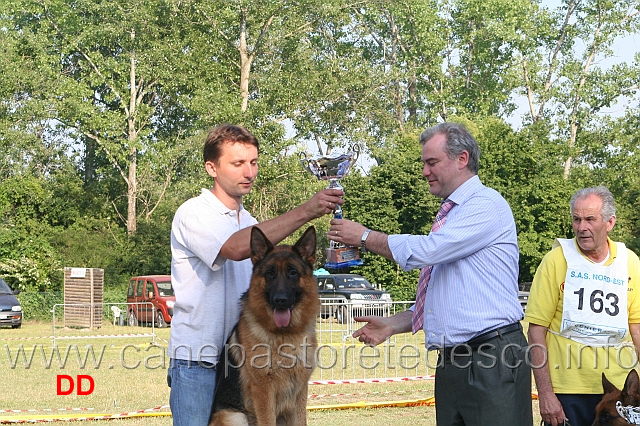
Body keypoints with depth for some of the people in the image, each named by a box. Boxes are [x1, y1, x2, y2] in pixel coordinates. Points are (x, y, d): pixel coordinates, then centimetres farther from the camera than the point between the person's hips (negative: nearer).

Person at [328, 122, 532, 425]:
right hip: (450, 363, 9)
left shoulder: (487, 205, -7)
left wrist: (365, 237, -4)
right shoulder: (448, 216, 22)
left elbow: (425, 251, -17)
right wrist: (392, 325, 13)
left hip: (493, 359, -9)